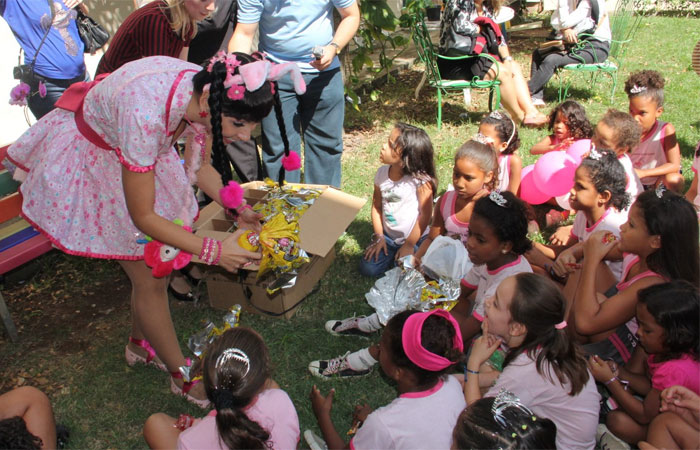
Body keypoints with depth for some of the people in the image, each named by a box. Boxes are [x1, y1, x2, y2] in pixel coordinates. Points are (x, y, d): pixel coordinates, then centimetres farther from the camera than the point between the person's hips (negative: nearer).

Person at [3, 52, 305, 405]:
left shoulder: (209, 94, -22)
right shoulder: (147, 114, -44)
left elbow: (200, 167, -3)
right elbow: (142, 216, -32)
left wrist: (240, 210, -16)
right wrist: (212, 251, -32)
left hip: (140, 152, 6)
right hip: (90, 156, -6)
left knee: (158, 259, 12)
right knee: (149, 278, -2)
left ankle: (141, 341, 38)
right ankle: (182, 376, 17)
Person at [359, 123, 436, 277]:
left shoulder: (420, 179, -22)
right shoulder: (382, 173, -5)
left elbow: (425, 214, -18)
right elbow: (376, 205, 3)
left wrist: (409, 245, -14)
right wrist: (379, 237, 0)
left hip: (415, 240, -5)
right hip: (388, 237, 5)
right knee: (368, 268, -9)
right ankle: (394, 255, 17)